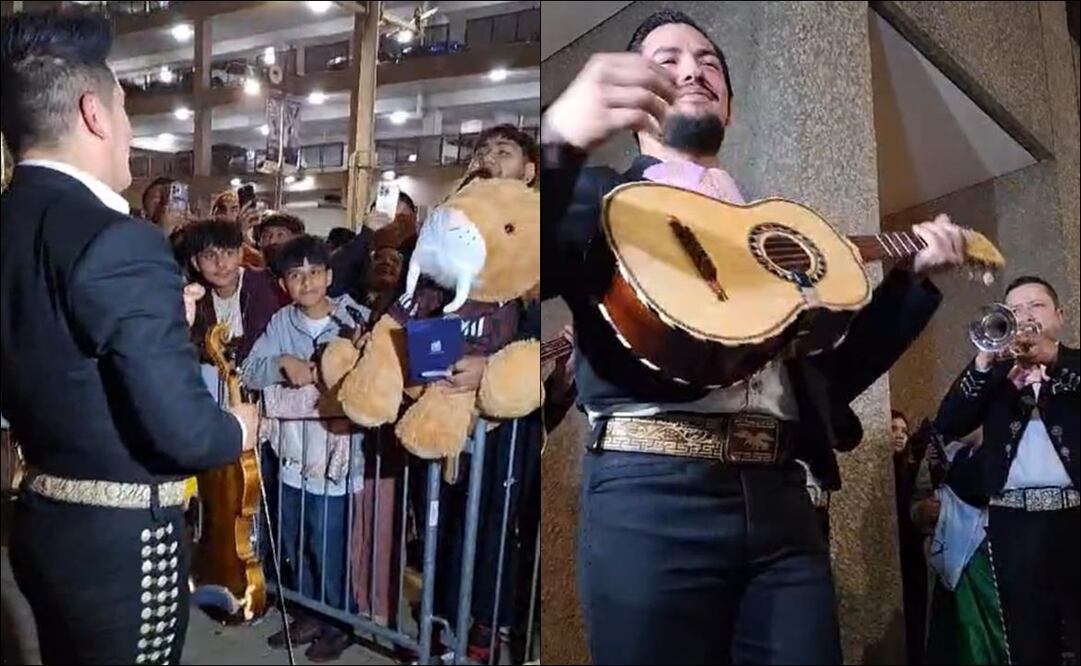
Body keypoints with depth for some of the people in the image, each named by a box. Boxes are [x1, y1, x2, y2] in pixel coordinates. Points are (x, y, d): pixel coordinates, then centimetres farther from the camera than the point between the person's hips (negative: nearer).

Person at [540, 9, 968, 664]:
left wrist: (914, 276, 16)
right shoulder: (600, 193, 8)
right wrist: (558, 141, -29)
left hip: (777, 493, 5)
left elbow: (831, 375, 23)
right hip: (648, 491, -5)